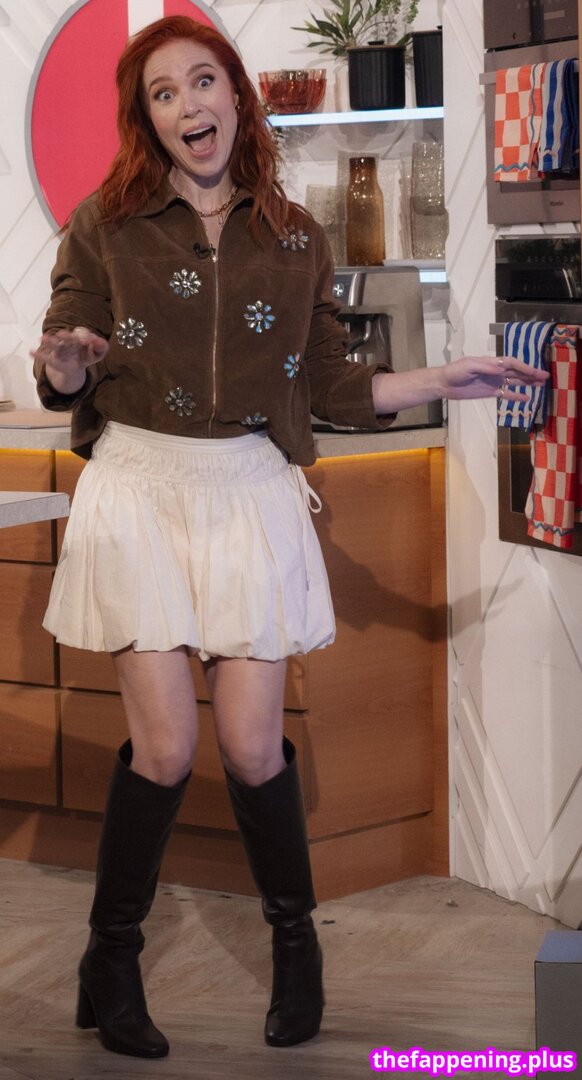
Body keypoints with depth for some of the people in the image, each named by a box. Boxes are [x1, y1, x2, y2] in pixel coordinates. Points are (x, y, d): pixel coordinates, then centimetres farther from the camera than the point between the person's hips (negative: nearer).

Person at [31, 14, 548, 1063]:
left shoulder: (294, 238, 8)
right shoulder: (103, 226, 1)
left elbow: (330, 385, 14)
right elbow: (65, 379, 1)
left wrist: (445, 380, 8)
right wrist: (61, 365, -22)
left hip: (251, 492, 2)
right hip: (140, 485, -2)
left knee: (252, 746, -2)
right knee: (165, 747, -8)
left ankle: (295, 943, 23)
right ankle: (112, 961, 13)